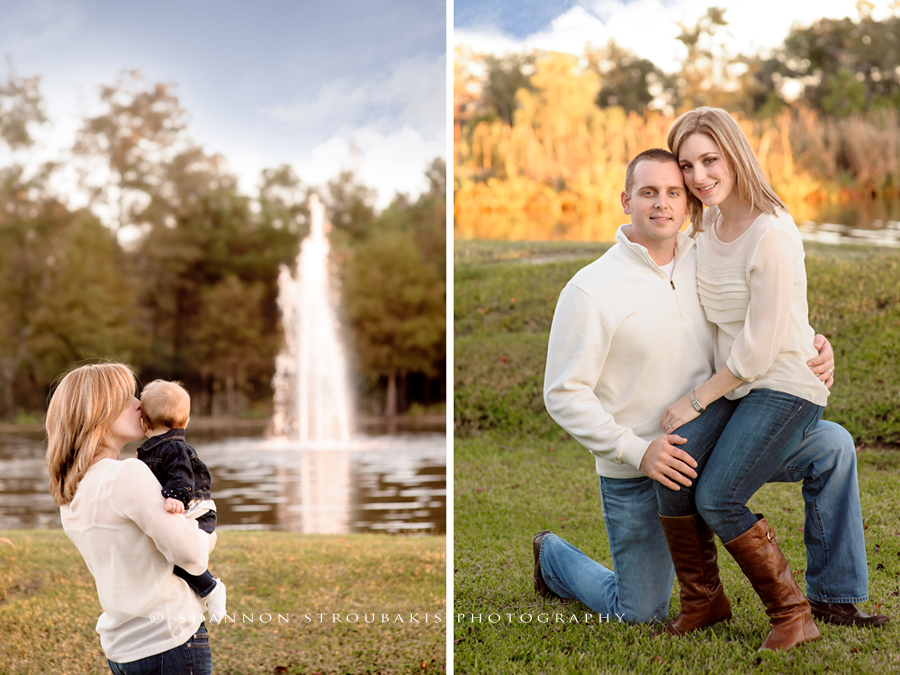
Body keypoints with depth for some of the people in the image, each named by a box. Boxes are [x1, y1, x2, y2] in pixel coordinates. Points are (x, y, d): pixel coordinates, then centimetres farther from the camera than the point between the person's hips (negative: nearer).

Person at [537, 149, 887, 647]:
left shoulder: (705, 261, -1)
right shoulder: (591, 290, -18)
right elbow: (563, 396, -17)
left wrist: (814, 348, -9)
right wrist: (638, 452, -26)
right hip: (637, 469, -5)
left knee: (832, 445, -12)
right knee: (639, 614, 6)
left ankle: (835, 597, 1)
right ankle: (553, 557, 36)